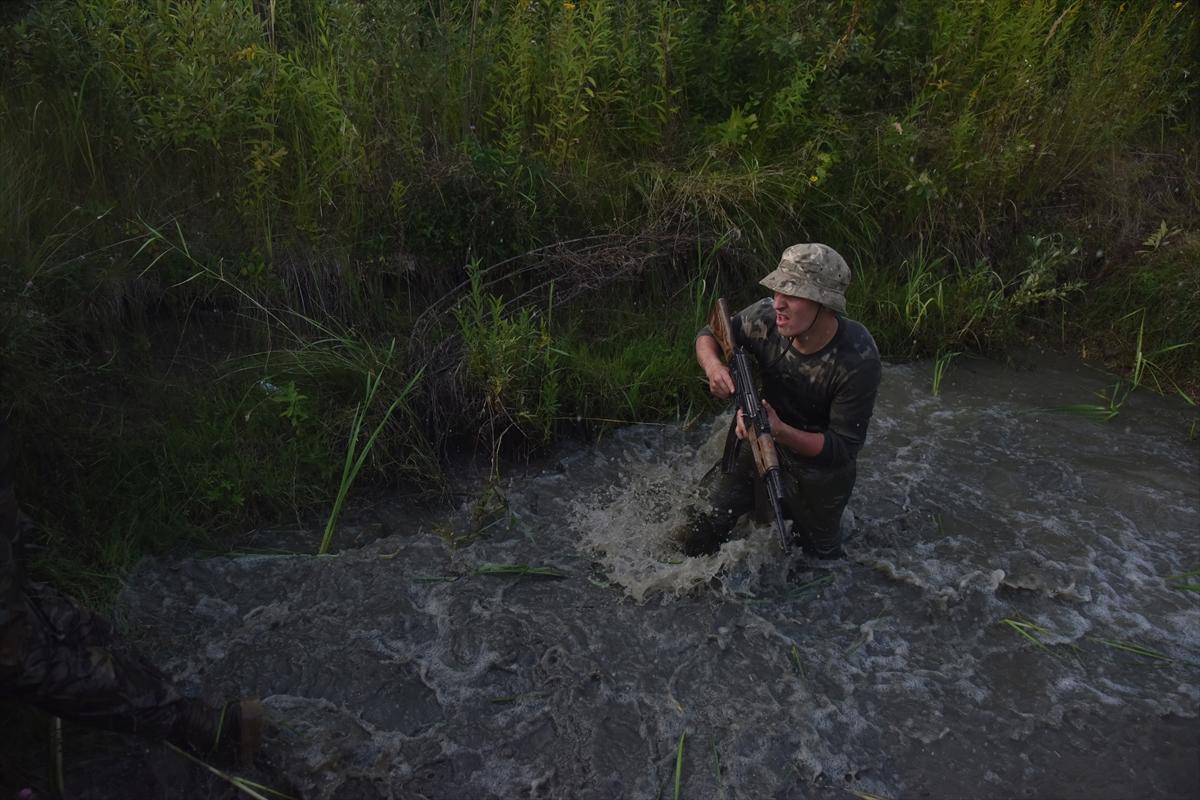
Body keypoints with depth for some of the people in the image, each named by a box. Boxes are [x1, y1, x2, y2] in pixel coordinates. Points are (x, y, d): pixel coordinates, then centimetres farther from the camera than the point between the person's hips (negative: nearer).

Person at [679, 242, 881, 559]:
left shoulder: (858, 360, -32)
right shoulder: (766, 317, -22)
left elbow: (843, 449, -26)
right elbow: (709, 334, -2)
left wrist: (781, 432, -42)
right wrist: (713, 365, -26)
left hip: (820, 469, -2)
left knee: (816, 554, 21)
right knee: (696, 537, -2)